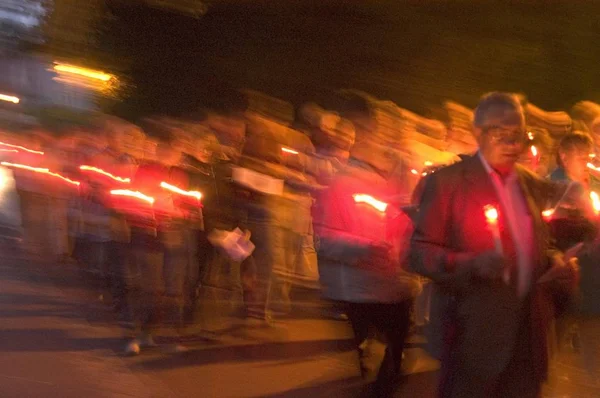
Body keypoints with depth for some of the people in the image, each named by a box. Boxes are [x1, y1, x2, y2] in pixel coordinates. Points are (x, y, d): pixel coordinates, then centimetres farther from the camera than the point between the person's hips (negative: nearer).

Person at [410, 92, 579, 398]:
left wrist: (555, 261, -1)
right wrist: (473, 264, -24)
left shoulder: (534, 186, 14)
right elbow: (419, 252, -7)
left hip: (527, 332, 5)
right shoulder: (448, 181, -4)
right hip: (474, 335, -5)